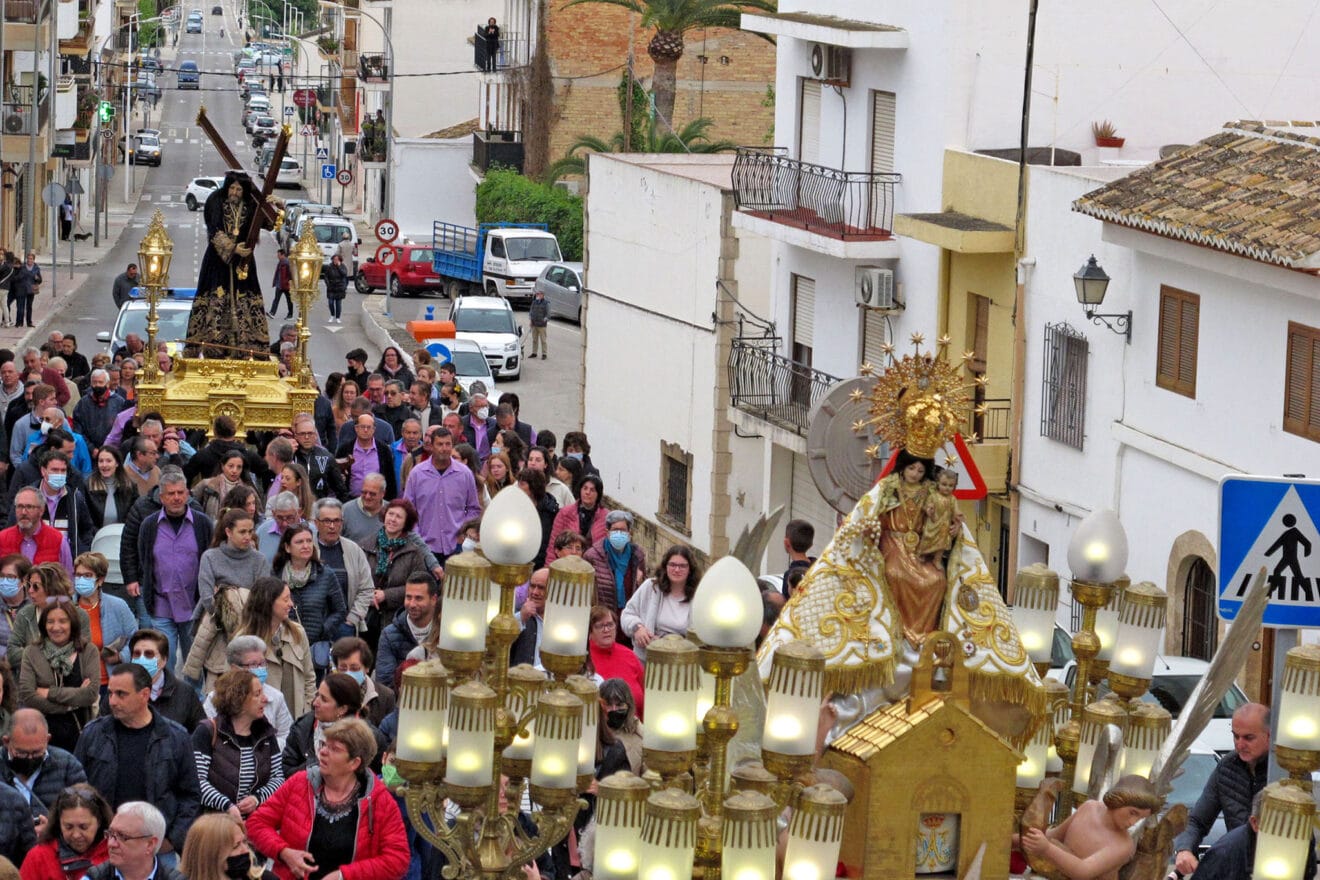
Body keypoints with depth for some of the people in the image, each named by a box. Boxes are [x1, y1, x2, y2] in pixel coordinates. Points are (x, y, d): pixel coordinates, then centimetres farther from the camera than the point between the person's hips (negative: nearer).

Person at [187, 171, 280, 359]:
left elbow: (269, 223, -4)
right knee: (215, 301, -6)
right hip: (218, 261, -2)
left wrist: (274, 207, -23)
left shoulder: (250, 206, 3)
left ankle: (246, 348, -3)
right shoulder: (215, 203, -4)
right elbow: (215, 233, -13)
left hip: (242, 263, 2)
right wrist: (232, 248, -26)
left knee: (244, 302, -3)